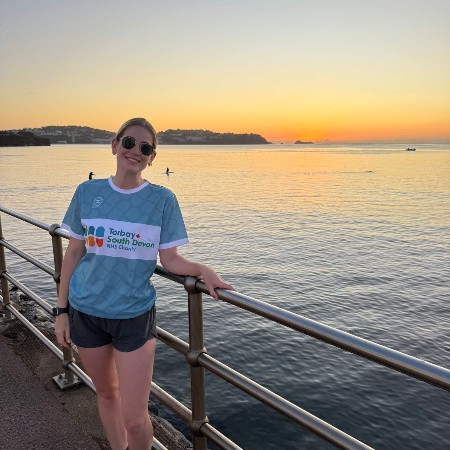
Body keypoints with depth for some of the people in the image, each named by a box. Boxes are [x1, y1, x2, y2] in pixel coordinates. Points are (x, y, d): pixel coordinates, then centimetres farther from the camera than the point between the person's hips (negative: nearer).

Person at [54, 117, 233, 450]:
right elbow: (74, 252, 4)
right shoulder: (87, 192, -1)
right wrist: (61, 310, 4)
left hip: (135, 314, -2)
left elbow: (170, 260, -5)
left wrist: (203, 270, -24)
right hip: (85, 312, 3)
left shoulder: (162, 199, -7)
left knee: (134, 417, 0)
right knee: (106, 393, 21)